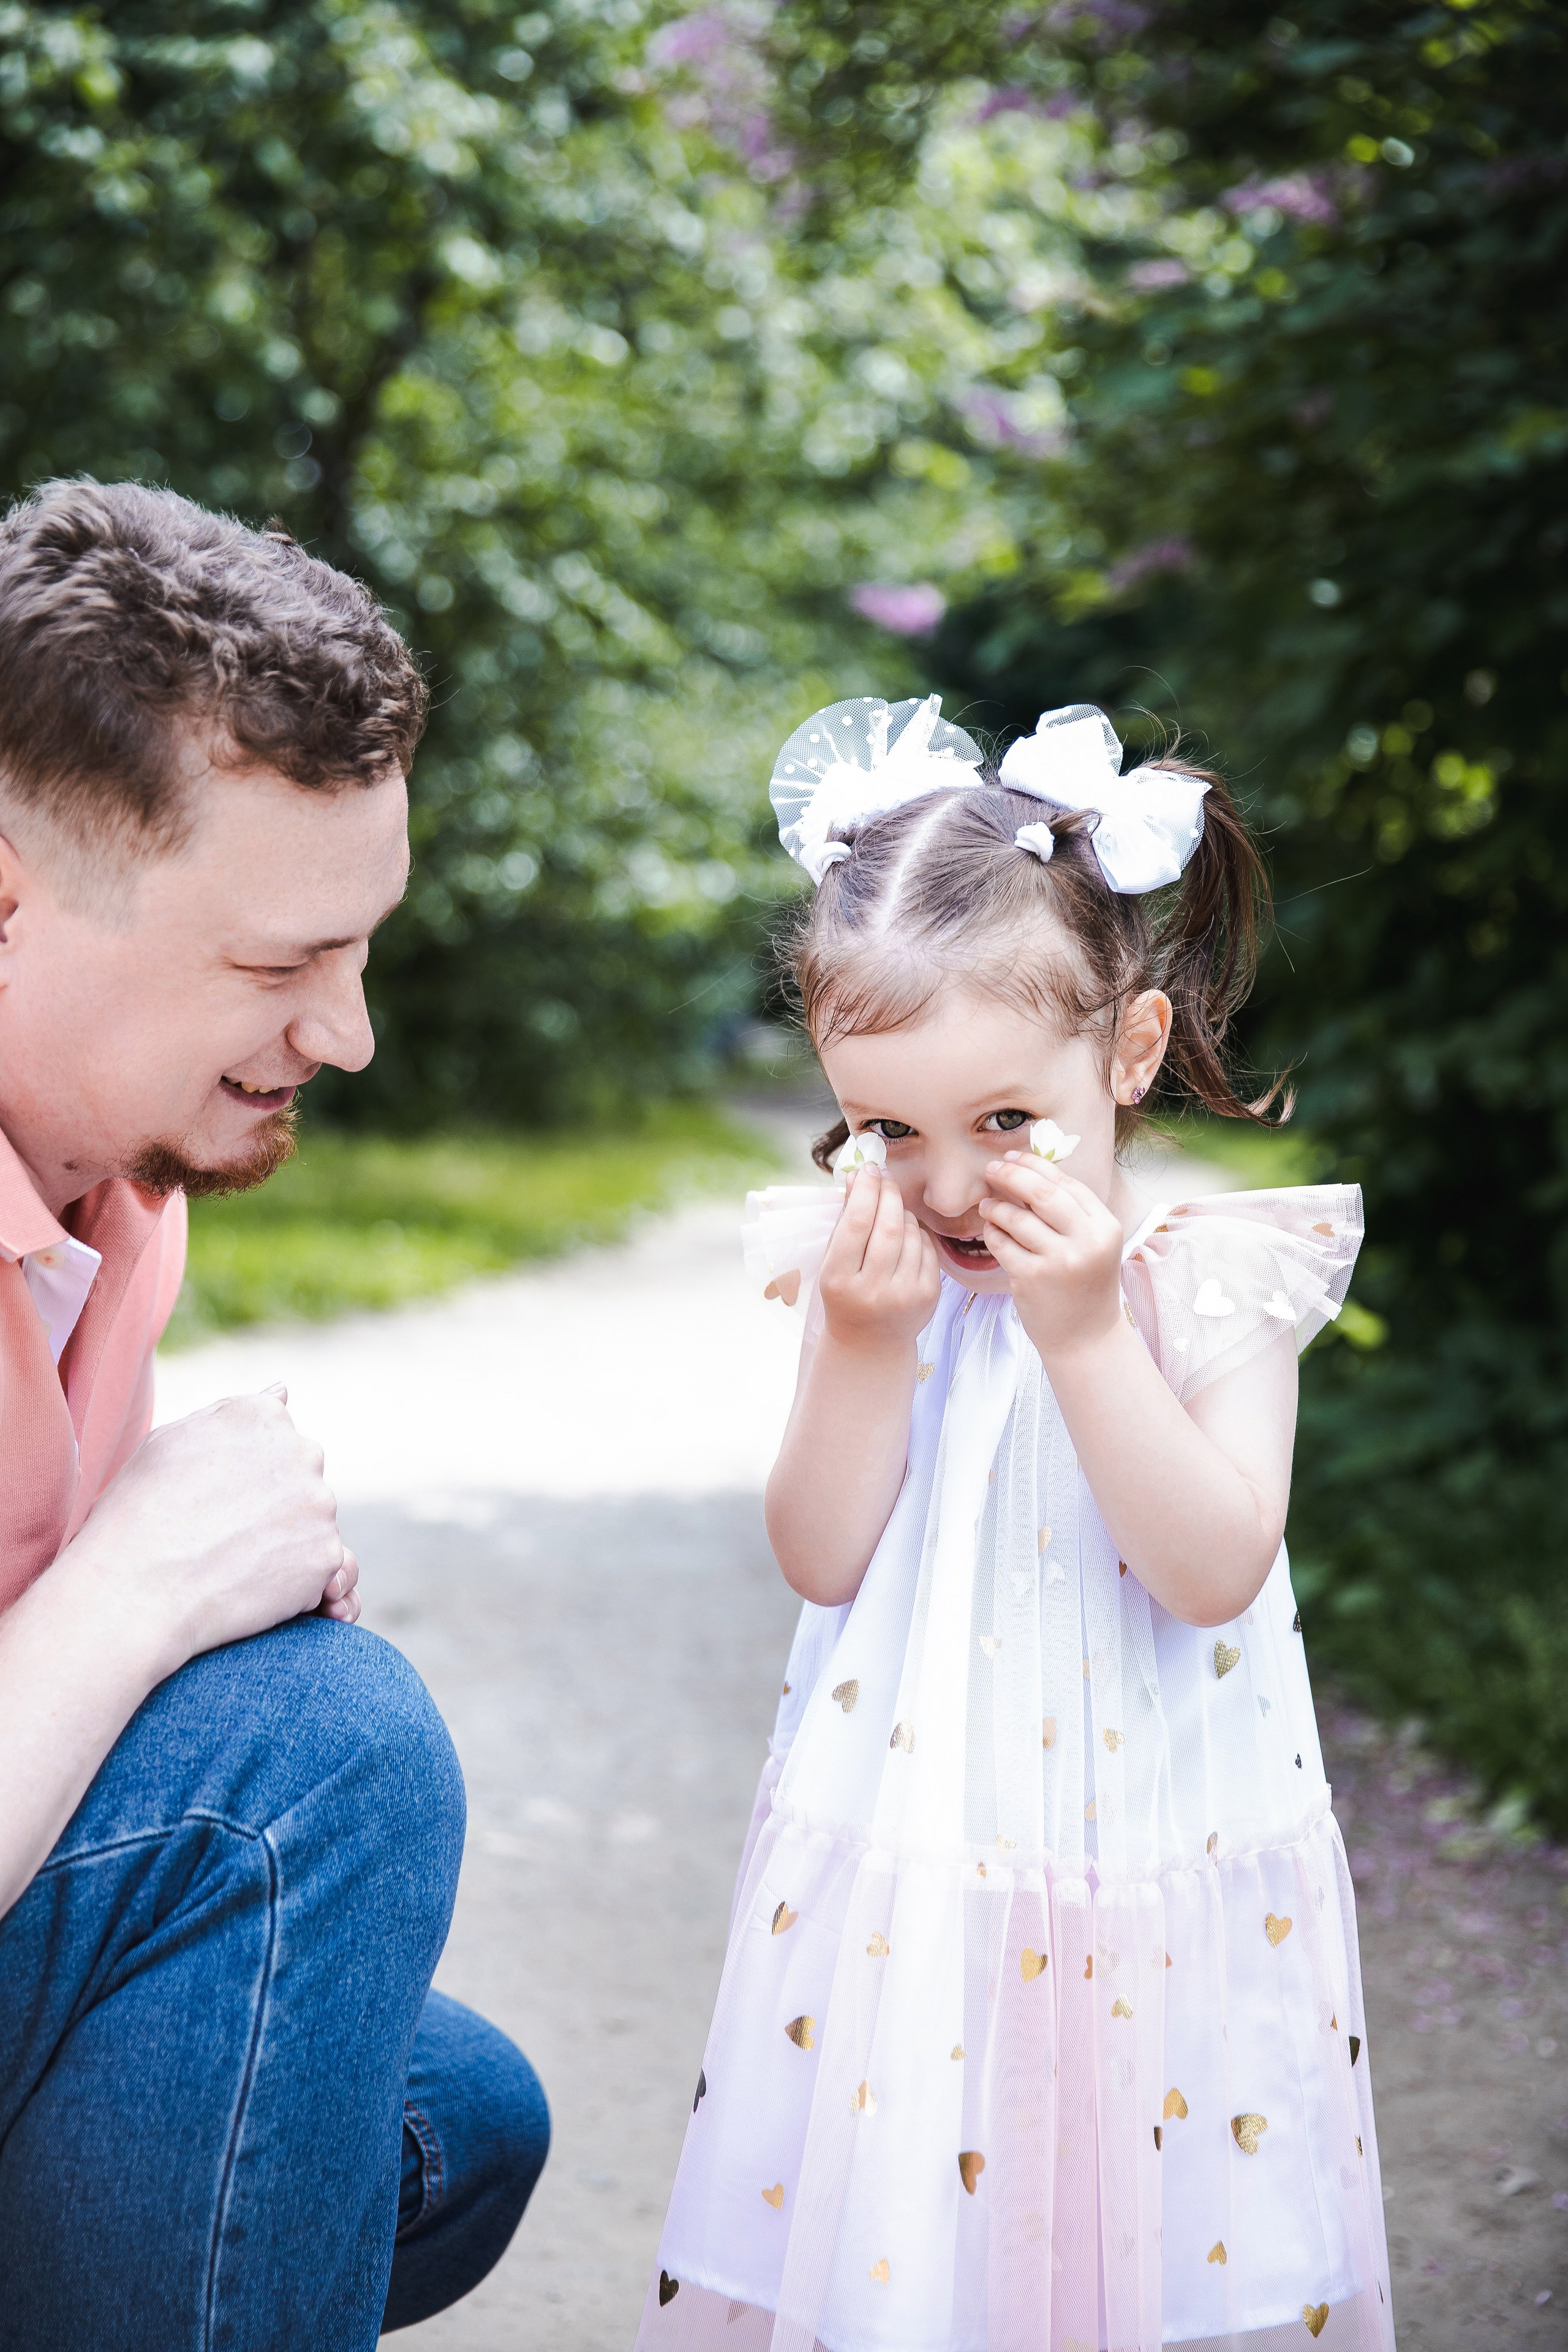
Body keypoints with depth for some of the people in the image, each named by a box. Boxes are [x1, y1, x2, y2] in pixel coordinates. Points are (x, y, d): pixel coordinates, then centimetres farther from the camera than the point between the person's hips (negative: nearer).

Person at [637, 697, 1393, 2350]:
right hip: (901, 1881, 2)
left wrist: (1081, 1329, -25)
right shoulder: (858, 1270, -2)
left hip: (1152, 1887, -1)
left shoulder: (1215, 1278, -9)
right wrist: (865, 1346, -19)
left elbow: (1214, 1573, -18)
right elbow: (821, 1559, -5)